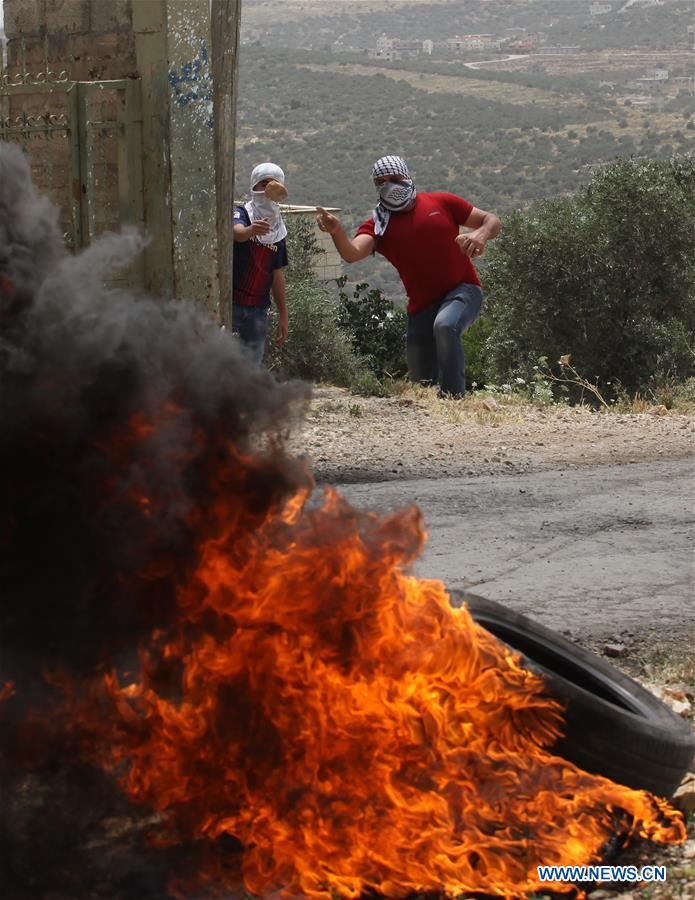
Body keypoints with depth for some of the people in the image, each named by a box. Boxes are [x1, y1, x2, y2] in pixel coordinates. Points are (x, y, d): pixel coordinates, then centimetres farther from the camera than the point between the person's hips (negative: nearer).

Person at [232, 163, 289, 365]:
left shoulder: (278, 230, 12)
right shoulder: (241, 213, -5)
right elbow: (237, 232, -30)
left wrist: (283, 315, 15)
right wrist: (251, 230, -54)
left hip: (258, 309, 5)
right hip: (230, 302, -5)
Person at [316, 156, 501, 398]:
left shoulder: (442, 203, 1)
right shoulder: (379, 225, 2)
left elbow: (491, 221, 5)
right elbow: (352, 253, -19)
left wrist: (481, 234, -19)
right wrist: (337, 232, -41)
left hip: (462, 290, -3)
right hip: (422, 305, 3)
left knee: (445, 326, -36)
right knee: (422, 384, 4)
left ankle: (453, 397, -33)